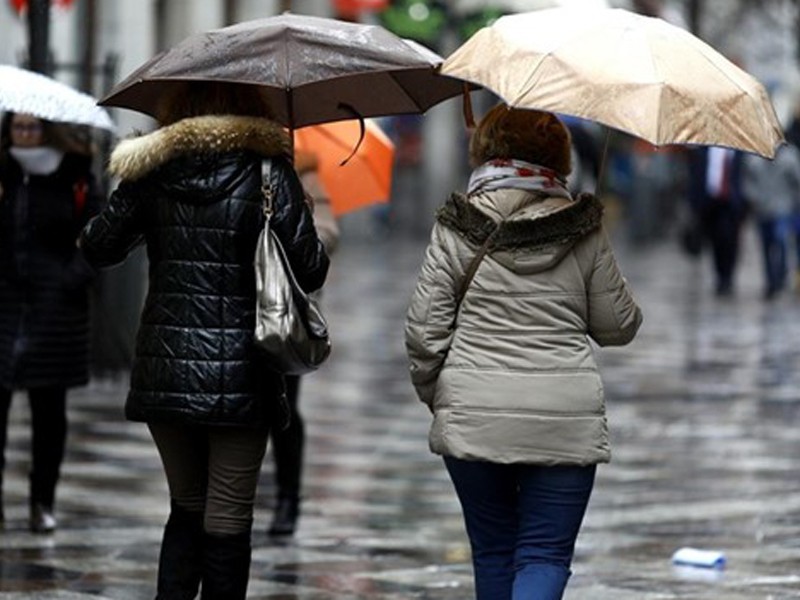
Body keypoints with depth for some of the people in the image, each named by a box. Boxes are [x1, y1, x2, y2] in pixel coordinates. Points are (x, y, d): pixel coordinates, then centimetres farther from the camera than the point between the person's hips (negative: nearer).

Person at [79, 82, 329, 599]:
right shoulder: (268, 172, -5)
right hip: (239, 376, -3)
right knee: (228, 519, 3)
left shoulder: (152, 170, 3)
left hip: (164, 370, 3)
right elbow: (309, 270, -8)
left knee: (186, 507, 18)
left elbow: (98, 247, 7)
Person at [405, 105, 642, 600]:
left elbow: (424, 330, -2)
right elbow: (618, 327, 6)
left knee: (493, 552, 16)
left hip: (472, 419, 1)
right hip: (565, 421, -1)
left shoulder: (457, 229, -2)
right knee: (546, 555, 1)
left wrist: (433, 392, 14)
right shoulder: (584, 232, -1)